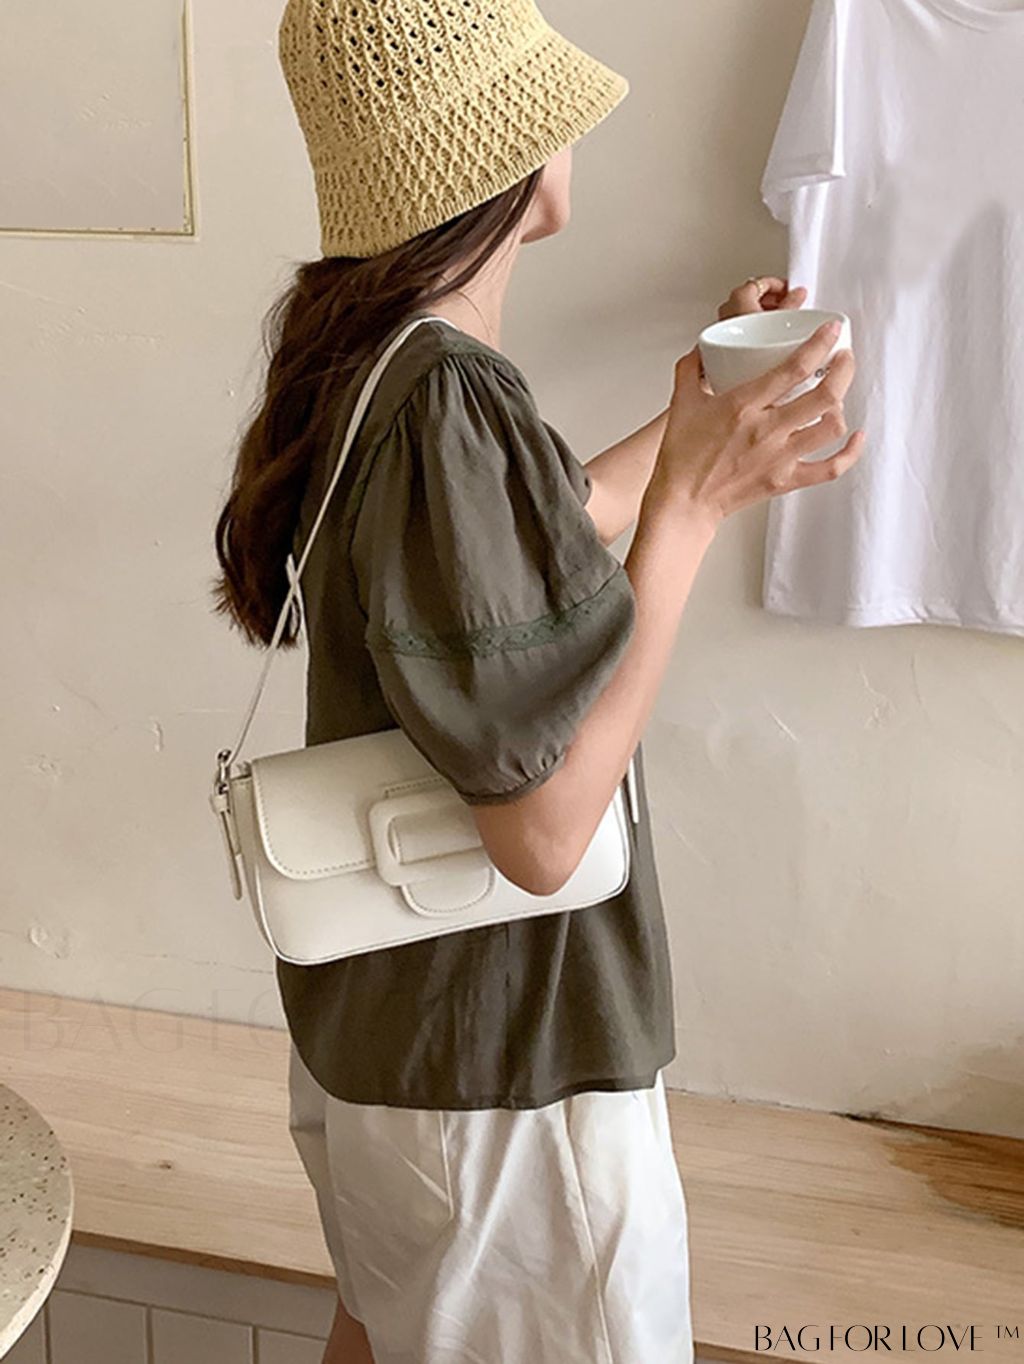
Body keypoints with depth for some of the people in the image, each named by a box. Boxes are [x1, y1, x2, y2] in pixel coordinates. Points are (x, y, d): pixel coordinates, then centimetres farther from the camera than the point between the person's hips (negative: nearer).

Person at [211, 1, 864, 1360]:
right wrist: (691, 499, -28)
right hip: (501, 1069, -8)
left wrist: (699, 410, 16)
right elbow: (543, 829, -29)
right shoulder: (452, 408, -30)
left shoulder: (358, 357, 0)